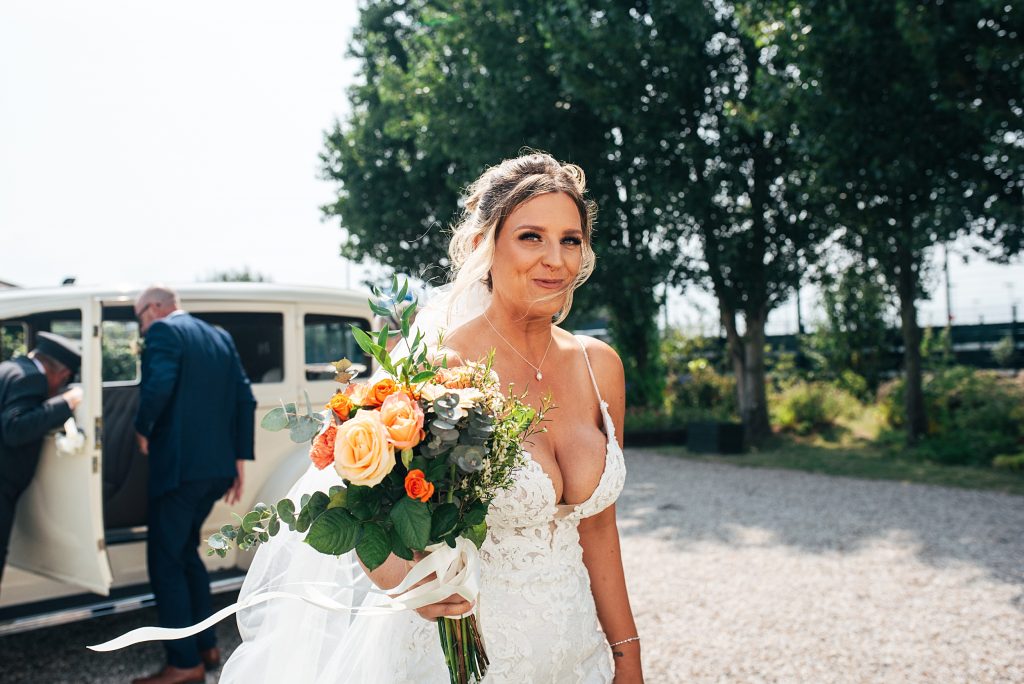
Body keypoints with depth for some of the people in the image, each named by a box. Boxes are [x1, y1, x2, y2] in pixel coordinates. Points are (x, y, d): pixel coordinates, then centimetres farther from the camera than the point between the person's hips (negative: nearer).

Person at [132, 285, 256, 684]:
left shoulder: (163, 331, -6)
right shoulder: (219, 337, 16)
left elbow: (159, 385, -24)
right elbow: (245, 399, 12)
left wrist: (143, 429, -7)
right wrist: (239, 459, 13)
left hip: (179, 466, -8)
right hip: (218, 467, 8)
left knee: (165, 561, 1)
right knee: (185, 552, 21)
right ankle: (206, 646, 26)